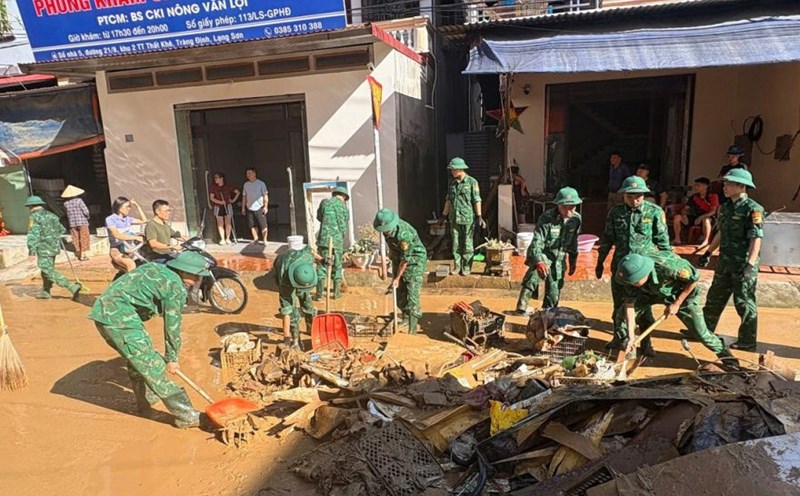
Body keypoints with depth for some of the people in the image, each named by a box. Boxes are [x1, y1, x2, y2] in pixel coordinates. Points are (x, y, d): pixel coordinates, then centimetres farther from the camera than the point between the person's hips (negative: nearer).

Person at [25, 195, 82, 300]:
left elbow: (33, 235, -18)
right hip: (54, 248, 8)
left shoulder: (34, 217, -10)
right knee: (47, 270, 22)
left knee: (50, 273, -7)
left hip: (44, 249, -8)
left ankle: (73, 287, -18)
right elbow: (62, 230, 18)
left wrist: (31, 251, -19)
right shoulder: (51, 215, 13)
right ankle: (45, 292, 30)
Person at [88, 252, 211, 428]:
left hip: (103, 312, 9)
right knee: (152, 366, -7)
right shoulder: (176, 286, -7)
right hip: (120, 319, -9)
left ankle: (145, 403, 41)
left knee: (137, 358, 26)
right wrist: (172, 358, 10)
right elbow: (172, 325, -1)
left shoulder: (155, 268, 18)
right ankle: (186, 415, -3)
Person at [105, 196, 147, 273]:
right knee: (131, 264, -36)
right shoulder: (110, 219, -5)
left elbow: (144, 221, 19)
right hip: (116, 250, -6)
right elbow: (117, 235, -19)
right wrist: (135, 237, -28)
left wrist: (137, 206, 13)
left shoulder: (127, 219, 13)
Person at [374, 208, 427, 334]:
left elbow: (405, 259, -27)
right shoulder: (385, 226, -14)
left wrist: (397, 278, -19)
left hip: (414, 259, -7)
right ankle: (405, 315, 23)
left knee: (412, 292, -12)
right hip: (397, 257, 7)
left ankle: (412, 325, -9)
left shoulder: (404, 234, -36)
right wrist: (391, 251, 23)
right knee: (400, 290, 8)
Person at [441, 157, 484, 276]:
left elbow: (477, 201, -8)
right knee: (456, 244, 8)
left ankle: (467, 268, 11)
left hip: (468, 218, -5)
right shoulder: (451, 183, 9)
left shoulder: (472, 182, -6)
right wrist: (444, 215, 13)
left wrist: (479, 217, -13)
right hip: (454, 218, 5)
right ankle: (458, 267, 18)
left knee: (467, 244, 2)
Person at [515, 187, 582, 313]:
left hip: (559, 259, 5)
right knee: (532, 276, -31)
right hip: (542, 255, -5)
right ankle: (521, 308, -24)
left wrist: (573, 261, 17)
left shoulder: (576, 219, -5)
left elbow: (573, 242, 11)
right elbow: (536, 242, -29)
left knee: (554, 293, 8)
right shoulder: (546, 218, -22)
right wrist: (539, 261, -45)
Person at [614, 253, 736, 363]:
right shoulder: (633, 276, -28)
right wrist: (630, 336, -25)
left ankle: (724, 354, 24)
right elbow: (630, 304, -22)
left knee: (700, 332, -4)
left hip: (683, 294, -3)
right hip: (653, 293, 4)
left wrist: (677, 303, -21)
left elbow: (694, 278, -25)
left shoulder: (667, 266, -42)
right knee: (623, 312, -10)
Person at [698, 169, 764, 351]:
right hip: (725, 262, 8)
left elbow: (756, 239, -20)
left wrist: (750, 265, -26)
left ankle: (748, 341, 18)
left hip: (743, 265, -8)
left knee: (744, 303, 3)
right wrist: (708, 252, 21)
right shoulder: (725, 208, 9)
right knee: (714, 298, 16)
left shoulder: (752, 209, -15)